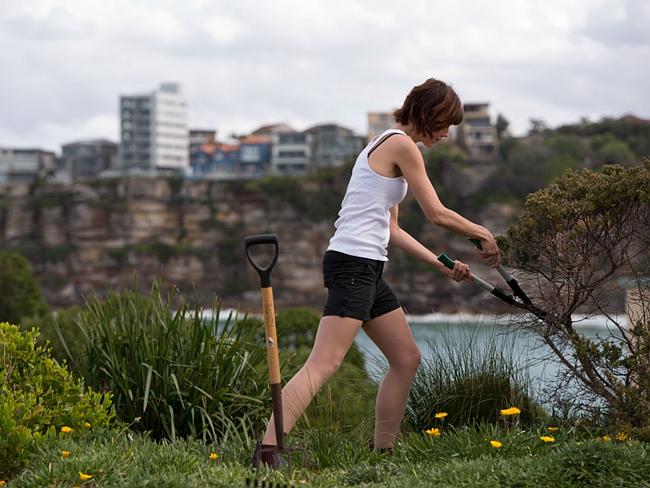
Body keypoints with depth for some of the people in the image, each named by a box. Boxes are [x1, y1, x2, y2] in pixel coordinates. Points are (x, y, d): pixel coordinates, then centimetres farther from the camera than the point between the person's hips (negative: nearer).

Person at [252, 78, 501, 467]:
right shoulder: (403, 145, -7)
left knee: (407, 358, 14)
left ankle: (383, 452, 18)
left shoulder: (389, 145, 22)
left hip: (367, 271, 10)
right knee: (324, 364, -19)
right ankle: (268, 450, -27)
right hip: (353, 264, -10)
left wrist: (442, 264, 21)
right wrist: (483, 235, 11)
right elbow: (438, 214, -5)